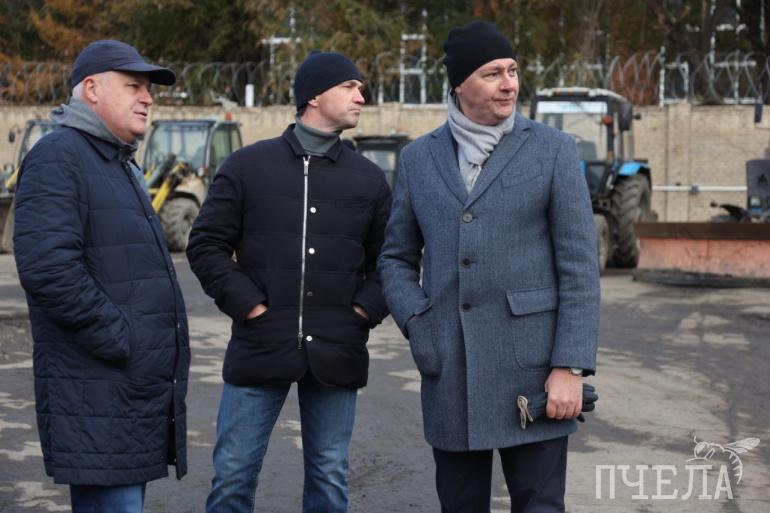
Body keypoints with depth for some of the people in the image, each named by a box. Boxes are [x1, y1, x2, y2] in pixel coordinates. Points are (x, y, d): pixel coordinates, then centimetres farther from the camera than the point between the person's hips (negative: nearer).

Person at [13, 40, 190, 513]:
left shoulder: (122, 166, 21)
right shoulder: (57, 158, -10)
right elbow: (47, 267, -23)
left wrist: (168, 350, 16)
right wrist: (123, 342, -19)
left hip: (140, 390, 10)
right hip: (99, 398, -10)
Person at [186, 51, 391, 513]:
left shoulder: (369, 179, 9)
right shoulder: (248, 166, 2)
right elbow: (206, 244, 3)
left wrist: (366, 310, -1)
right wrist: (248, 304, -7)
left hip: (336, 354, 2)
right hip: (259, 349, -2)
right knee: (234, 474, 2)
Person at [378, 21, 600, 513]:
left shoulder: (552, 149, -1)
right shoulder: (420, 157, 9)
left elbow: (579, 266, -5)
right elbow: (397, 258, 16)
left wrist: (571, 368, -12)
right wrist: (417, 325, -3)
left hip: (530, 366, -3)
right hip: (451, 372, 3)